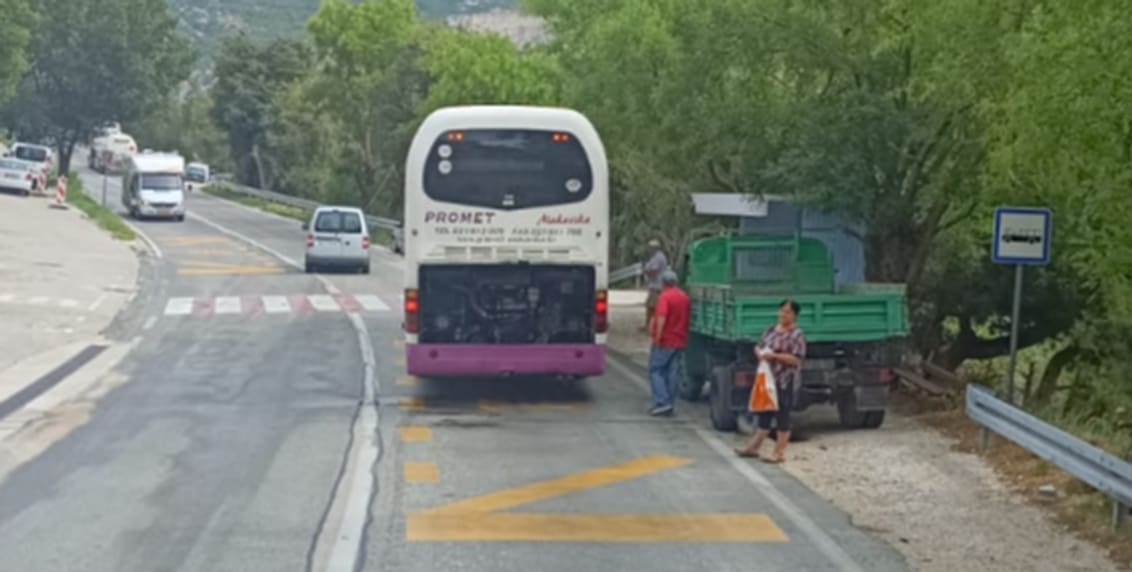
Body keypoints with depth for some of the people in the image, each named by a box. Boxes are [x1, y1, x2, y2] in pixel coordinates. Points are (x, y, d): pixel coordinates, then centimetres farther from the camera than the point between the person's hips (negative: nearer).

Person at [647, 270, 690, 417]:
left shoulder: (665, 296, -14)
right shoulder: (685, 297, 10)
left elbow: (661, 318, -24)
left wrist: (657, 338, -21)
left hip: (664, 342, -7)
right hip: (680, 342, 7)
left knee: (655, 371, 1)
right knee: (672, 373, 10)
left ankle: (662, 402, -10)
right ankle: (671, 406, 10)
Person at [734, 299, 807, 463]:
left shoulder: (797, 335, -9)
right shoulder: (771, 330, 12)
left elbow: (796, 359, -16)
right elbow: (758, 347, 19)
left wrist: (774, 356, -22)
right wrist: (760, 353, -5)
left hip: (785, 381, -7)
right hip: (767, 377, 7)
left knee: (782, 416, 1)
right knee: (764, 414, 13)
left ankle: (779, 453, 8)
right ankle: (753, 448, 20)